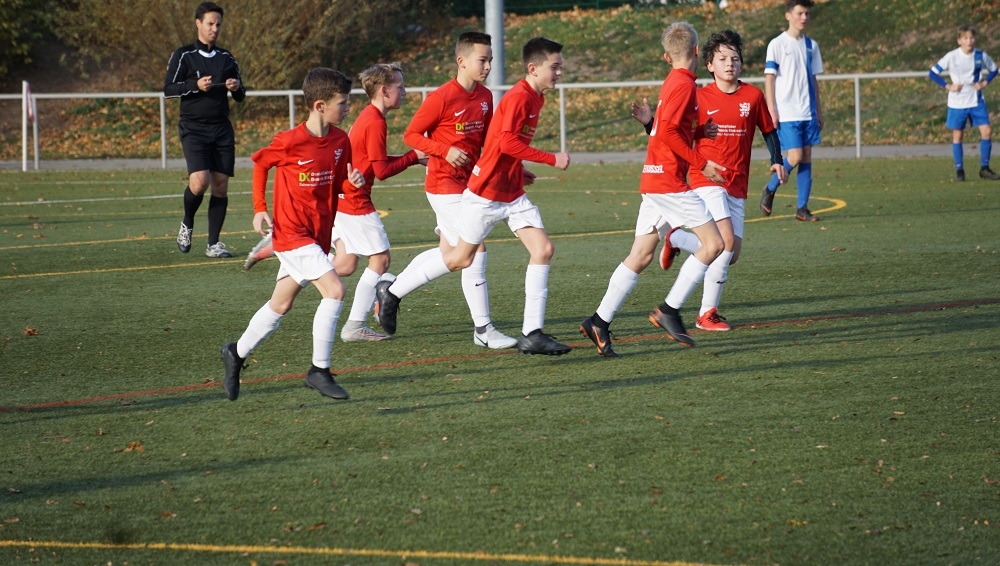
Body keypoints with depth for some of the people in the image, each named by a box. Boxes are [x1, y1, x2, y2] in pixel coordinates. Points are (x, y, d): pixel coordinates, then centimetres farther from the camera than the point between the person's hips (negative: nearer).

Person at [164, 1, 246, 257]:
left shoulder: (226, 58, 13)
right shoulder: (184, 56, 0)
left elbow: (240, 96, 18)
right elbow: (168, 89, -4)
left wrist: (237, 88, -5)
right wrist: (196, 85, -18)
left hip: (222, 129, 4)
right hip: (194, 128, -4)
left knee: (221, 185, -1)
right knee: (199, 182, -19)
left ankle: (213, 243, 7)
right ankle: (187, 225, 10)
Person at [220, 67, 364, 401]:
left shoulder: (340, 141, 1)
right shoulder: (290, 142, -16)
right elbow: (260, 164, 2)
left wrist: (353, 181, -9)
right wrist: (259, 208, 0)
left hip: (318, 234, 7)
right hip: (291, 233, -7)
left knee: (280, 306, 16)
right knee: (334, 289, -20)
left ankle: (237, 353, 35)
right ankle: (319, 370, -13)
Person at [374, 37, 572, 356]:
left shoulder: (535, 98, 9)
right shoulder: (518, 97, -20)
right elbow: (508, 142, -32)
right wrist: (552, 160, -28)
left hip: (513, 194, 8)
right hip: (486, 193, -8)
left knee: (543, 249, -7)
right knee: (462, 258, 6)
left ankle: (532, 334, -6)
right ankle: (392, 292, 25)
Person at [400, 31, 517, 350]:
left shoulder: (485, 97, 7)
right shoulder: (442, 98, -16)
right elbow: (411, 135, -10)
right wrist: (445, 151, -23)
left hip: (469, 183, 8)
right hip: (445, 184, -8)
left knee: (449, 251, 16)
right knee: (475, 249, -12)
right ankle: (483, 330, -7)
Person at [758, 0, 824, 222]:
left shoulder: (811, 45, 13)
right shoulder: (777, 44, -4)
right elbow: (769, 78, -5)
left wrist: (819, 111, 15)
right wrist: (771, 111, -12)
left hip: (808, 113, 5)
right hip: (786, 113, -5)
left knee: (806, 157, 2)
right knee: (795, 156, -13)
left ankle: (802, 208, 5)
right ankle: (769, 190, 11)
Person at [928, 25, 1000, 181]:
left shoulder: (981, 56, -2)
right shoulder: (952, 57, -11)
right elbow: (933, 73, -7)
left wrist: (984, 82, 0)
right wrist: (948, 86, -14)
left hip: (976, 101, 2)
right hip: (957, 102, -2)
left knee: (986, 131, -6)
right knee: (957, 135, 1)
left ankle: (984, 168, 5)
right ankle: (959, 170, 11)